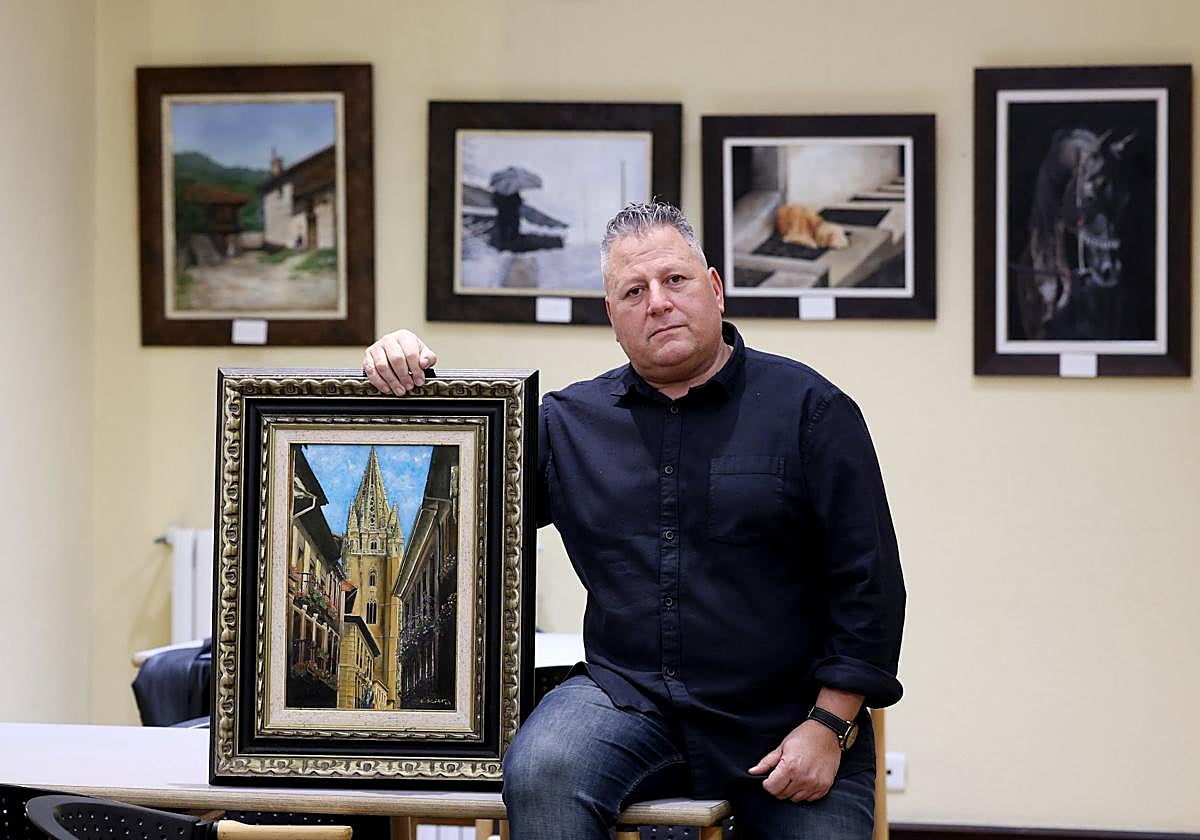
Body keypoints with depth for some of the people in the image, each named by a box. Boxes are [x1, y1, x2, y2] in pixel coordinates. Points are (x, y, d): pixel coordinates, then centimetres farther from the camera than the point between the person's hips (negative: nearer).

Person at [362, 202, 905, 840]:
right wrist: (402, 377, 0)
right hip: (626, 698, 1)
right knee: (540, 771, -28)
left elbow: (867, 581, -1)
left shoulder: (809, 408, 1)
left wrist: (829, 726, -8)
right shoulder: (571, 422, 11)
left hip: (782, 723, -1)